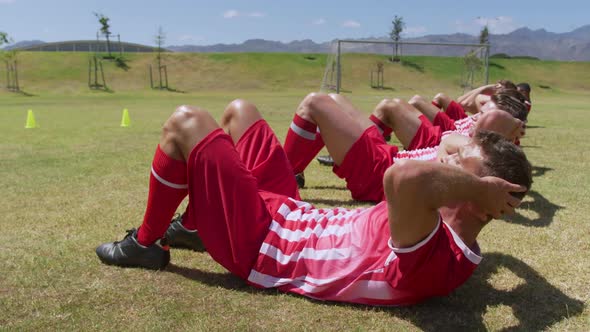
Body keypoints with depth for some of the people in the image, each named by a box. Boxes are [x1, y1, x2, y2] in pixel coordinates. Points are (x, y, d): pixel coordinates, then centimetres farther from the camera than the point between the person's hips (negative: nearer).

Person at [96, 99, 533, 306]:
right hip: (288, 213, 9)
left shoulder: (433, 261, -33)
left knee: (185, 121, -8)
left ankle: (146, 244, 15)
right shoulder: (457, 243, -4)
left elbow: (404, 178, -55)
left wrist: (477, 186, -37)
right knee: (239, 109, 16)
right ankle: (194, 220, 33)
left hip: (261, 241, -8)